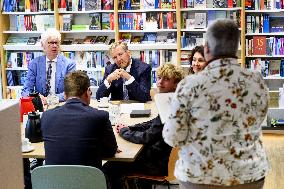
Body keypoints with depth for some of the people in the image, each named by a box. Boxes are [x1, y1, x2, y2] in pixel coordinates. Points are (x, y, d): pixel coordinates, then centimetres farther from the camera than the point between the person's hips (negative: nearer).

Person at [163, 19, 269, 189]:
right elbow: (252, 125, 6)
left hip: (200, 175, -2)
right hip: (250, 174, 2)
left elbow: (173, 137, -12)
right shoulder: (258, 82, -7)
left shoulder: (190, 85, -16)